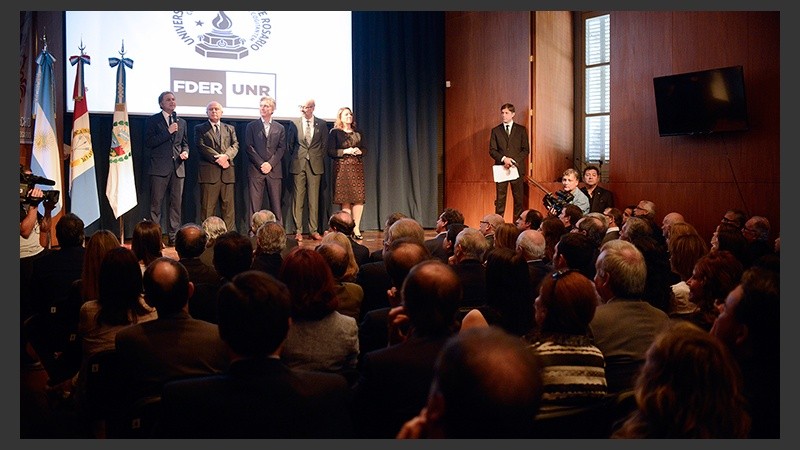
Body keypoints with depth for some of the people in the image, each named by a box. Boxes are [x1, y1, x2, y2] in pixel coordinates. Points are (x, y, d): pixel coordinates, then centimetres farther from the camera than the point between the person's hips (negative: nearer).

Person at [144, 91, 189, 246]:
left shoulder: (181, 122, 17)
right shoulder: (152, 120, 3)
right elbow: (149, 143, -7)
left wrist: (185, 152, 0)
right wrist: (168, 132, -12)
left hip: (177, 168, 5)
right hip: (159, 168, -4)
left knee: (176, 204, 5)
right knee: (156, 204, -4)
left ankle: (173, 237, 9)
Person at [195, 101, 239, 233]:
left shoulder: (230, 129, 21)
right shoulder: (200, 129, 11)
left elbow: (235, 146, 8)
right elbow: (201, 147, -3)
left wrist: (226, 156, -13)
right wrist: (217, 159, -13)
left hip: (227, 172, 3)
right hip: (209, 172, -3)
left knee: (229, 205, 1)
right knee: (208, 207, -3)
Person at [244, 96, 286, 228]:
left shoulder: (280, 128, 13)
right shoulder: (251, 126, 9)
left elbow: (281, 149, 5)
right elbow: (248, 147, 2)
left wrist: (270, 164, -9)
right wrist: (261, 164, -9)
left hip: (274, 170, 1)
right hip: (255, 170, -1)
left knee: (276, 204, 1)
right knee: (254, 204, -4)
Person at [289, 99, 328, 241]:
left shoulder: (321, 124, 6)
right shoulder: (294, 123, 5)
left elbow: (324, 144, 11)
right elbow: (290, 144, 12)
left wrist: (319, 158, 6)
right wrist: (295, 156, 6)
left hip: (315, 165, 0)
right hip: (298, 165, 0)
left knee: (314, 199, 2)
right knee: (298, 199, -1)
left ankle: (314, 230, 7)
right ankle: (298, 231, 4)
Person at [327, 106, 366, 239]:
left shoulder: (358, 132, 15)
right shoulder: (335, 133, 3)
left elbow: (365, 149, 15)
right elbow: (330, 152, -3)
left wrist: (359, 151, -7)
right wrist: (345, 151, -13)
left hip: (357, 168, 3)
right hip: (342, 168, -3)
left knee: (359, 198, -5)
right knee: (345, 199, -5)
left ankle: (356, 228, 1)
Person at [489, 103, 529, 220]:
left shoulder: (521, 130, 7)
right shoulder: (495, 131, 10)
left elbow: (526, 149, 3)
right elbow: (492, 150, 4)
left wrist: (514, 161, -11)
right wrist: (504, 159, -14)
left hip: (517, 168, -1)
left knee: (519, 199, 0)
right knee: (500, 199, 0)